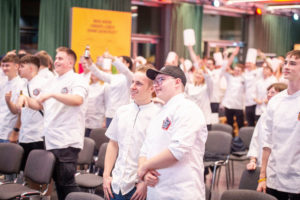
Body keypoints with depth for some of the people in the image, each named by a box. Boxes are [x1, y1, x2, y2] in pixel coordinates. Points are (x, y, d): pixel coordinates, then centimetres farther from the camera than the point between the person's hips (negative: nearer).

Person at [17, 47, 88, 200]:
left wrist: (52, 94, -29)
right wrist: (25, 98, 5)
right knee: (57, 181, 13)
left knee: (66, 182, -8)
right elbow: (39, 105, 24)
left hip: (67, 142, -8)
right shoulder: (54, 82, 20)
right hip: (51, 141, 8)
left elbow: (78, 100, -25)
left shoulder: (76, 80, -6)